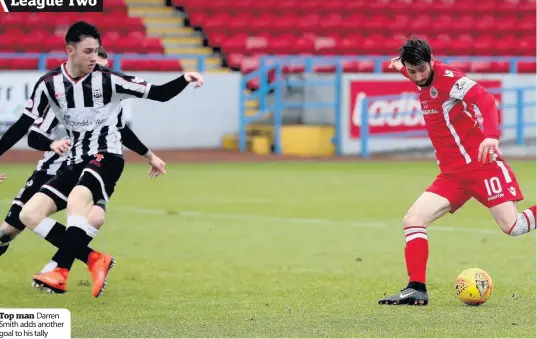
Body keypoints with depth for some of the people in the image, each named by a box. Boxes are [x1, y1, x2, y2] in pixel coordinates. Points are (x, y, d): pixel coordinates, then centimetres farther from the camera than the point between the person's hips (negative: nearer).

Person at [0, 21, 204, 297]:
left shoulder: (108, 80, -8)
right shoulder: (49, 84, -2)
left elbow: (158, 94, -5)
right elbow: (22, 126, 4)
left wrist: (184, 79, -23)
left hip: (106, 156, -5)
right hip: (76, 162, 5)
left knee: (77, 199, -35)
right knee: (29, 215, -8)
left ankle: (61, 273, -37)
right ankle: (95, 260, -5)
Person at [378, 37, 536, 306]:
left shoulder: (447, 77, -14)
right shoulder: (424, 84, 10)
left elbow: (485, 100, -26)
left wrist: (491, 135, -40)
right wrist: (403, 69, 22)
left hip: (481, 163, -7)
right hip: (452, 173, 7)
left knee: (511, 226, -13)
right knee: (413, 220, -6)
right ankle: (416, 289, -6)